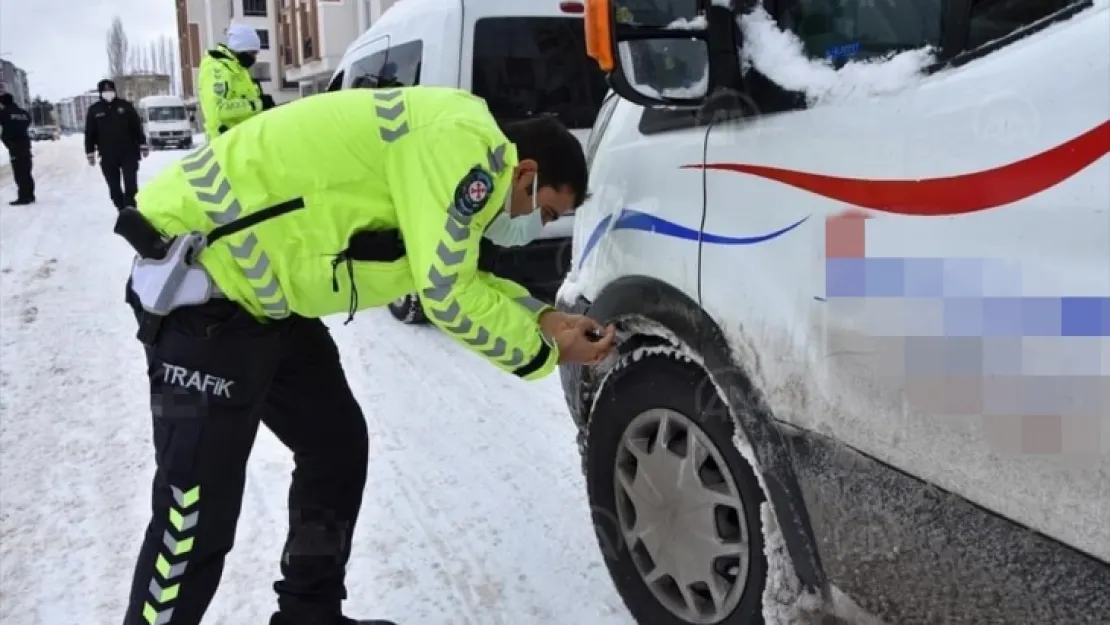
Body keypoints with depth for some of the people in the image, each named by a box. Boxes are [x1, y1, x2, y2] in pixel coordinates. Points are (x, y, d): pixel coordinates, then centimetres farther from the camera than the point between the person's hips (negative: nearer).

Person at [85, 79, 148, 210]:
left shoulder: (125, 105, 4)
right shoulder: (94, 110, 5)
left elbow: (137, 126, 6)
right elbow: (90, 133, 7)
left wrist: (143, 145, 3)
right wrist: (90, 153, 4)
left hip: (129, 153, -1)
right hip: (107, 157, 2)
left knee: (131, 185, -7)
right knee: (114, 188, 5)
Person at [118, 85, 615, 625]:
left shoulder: (456, 154, 13)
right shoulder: (463, 142, -18)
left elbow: (459, 276, 23)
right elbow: (448, 296, -19)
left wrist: (541, 317, 14)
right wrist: (544, 353, -4)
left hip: (257, 290, 11)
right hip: (200, 282, -11)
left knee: (338, 447, 16)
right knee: (197, 518, -6)